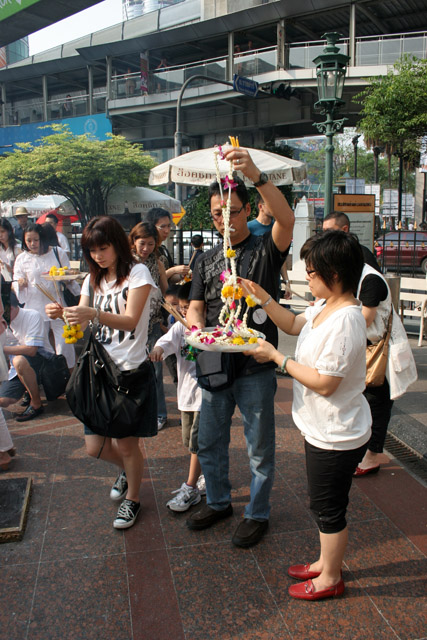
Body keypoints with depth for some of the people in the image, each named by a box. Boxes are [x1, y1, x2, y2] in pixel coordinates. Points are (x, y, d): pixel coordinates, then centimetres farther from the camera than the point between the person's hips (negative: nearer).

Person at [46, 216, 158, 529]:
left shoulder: (137, 272, -6)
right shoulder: (93, 280, 13)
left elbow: (130, 321, -17)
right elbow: (83, 323, 6)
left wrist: (94, 314, -33)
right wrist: (62, 314, -16)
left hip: (131, 370, -5)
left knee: (126, 443, 6)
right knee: (95, 446, 6)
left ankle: (132, 498, 32)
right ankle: (128, 469, 39)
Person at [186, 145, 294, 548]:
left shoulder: (266, 250, -5)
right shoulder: (206, 260, 10)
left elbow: (286, 218, -26)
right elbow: (195, 306, 7)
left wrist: (256, 175, -39)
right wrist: (198, 328, -16)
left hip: (255, 368, -5)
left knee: (259, 447, 9)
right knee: (209, 442, 17)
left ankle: (257, 513, 31)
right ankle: (218, 502, 40)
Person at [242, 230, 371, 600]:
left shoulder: (345, 320, -29)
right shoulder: (324, 307, 0)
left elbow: (325, 383, -28)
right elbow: (293, 325, 18)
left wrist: (276, 357, -20)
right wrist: (263, 298, 4)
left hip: (336, 437, -9)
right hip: (323, 429, 9)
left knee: (329, 508, 11)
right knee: (324, 504, 25)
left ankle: (330, 579, 33)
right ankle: (327, 562, 46)